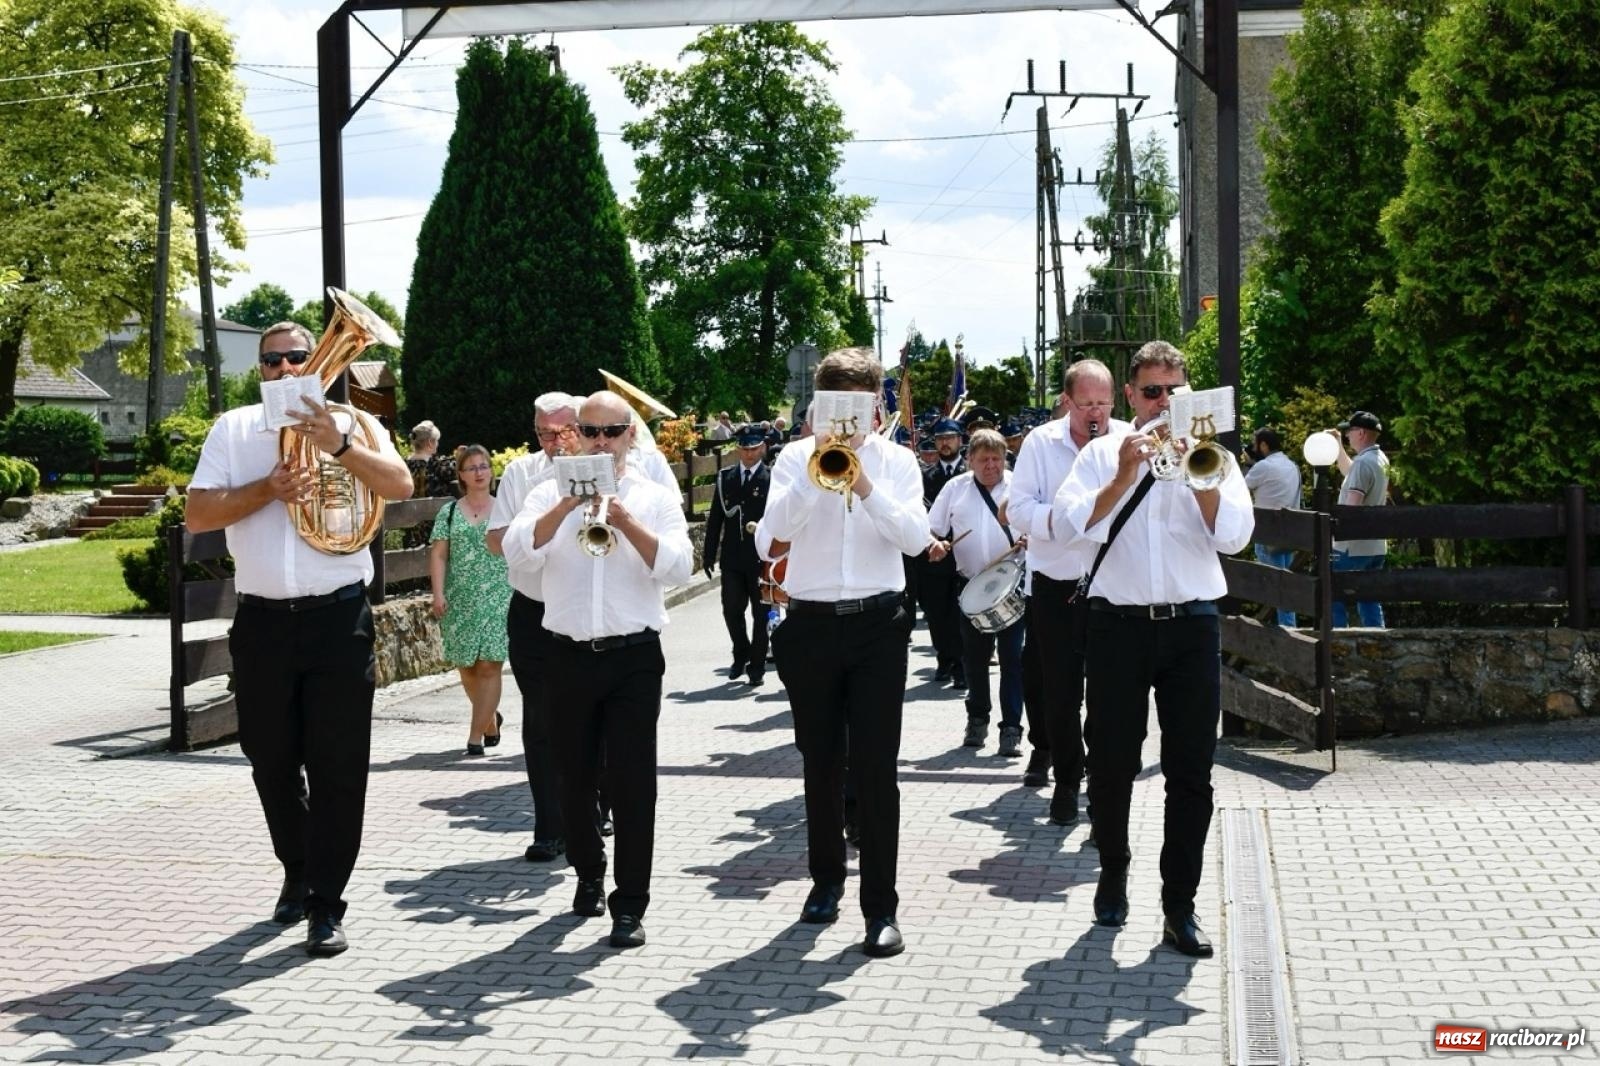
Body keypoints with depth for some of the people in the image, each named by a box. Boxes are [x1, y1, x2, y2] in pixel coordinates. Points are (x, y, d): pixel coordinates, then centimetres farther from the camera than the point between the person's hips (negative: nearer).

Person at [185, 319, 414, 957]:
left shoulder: (351, 424, 5)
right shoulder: (234, 429, 7)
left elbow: (401, 485, -12)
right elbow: (197, 515, -2)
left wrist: (338, 445, -26)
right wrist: (269, 488, -15)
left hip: (338, 617, -2)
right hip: (262, 619, 2)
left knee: (337, 766, -2)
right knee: (273, 762, 14)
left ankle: (327, 904, 5)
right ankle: (297, 873, 35)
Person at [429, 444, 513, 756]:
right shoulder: (449, 512, 9)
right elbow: (438, 555, 4)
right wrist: (438, 593, -7)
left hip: (498, 599, -2)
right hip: (460, 601, 2)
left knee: (489, 666, -10)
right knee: (467, 666, 7)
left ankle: (476, 735, -8)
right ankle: (490, 719, 31)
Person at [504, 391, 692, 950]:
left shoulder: (657, 498, 5)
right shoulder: (552, 493, 7)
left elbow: (678, 568, -10)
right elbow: (519, 550, -10)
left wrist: (625, 521, -19)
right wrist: (568, 505, -19)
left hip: (634, 657, -2)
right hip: (569, 656, 2)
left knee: (632, 781, -4)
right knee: (575, 777, 13)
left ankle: (629, 904, 2)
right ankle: (589, 875, 35)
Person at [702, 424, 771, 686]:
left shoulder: (771, 478, -5)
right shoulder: (725, 477, 8)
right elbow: (715, 517, 9)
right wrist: (710, 554, 5)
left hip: (762, 558, -3)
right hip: (732, 558, 3)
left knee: (760, 614, 5)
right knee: (732, 610, 4)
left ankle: (757, 666, 15)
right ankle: (741, 654, 27)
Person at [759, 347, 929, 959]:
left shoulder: (896, 461, 4)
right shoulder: (796, 457, 3)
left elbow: (916, 538, -9)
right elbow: (773, 530, -11)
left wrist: (866, 486, -19)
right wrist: (816, 467, -19)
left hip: (877, 626, -1)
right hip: (812, 626, 1)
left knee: (876, 767, -5)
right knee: (821, 764, 12)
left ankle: (881, 907, -1)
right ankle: (826, 879, 31)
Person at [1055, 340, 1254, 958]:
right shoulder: (1104, 453, 7)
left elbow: (1233, 536, -4)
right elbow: (1074, 523, -9)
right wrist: (1125, 475, -16)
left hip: (1191, 627, 1)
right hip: (1118, 624, 0)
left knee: (1191, 773, 0)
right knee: (1112, 764, 8)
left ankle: (1180, 908, 7)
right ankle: (1113, 872, 31)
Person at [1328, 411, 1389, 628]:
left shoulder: (1363, 462, -17)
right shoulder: (1381, 459, 12)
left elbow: (1352, 506, -24)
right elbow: (1349, 472, 32)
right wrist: (1337, 445, 31)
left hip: (1352, 547, -9)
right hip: (1376, 547, 9)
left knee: (1334, 599, -1)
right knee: (1370, 601, 11)